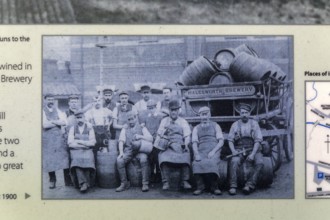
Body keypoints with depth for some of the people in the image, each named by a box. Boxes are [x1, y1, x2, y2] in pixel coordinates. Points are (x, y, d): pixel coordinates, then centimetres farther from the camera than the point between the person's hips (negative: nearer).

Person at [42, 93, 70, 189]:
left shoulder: (58, 111, 14)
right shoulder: (43, 111, 3)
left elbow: (64, 122, -1)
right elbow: (45, 125, -12)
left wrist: (52, 121, -10)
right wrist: (58, 122, -3)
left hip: (59, 137, 2)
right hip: (47, 138, -2)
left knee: (64, 157, -4)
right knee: (49, 160, 0)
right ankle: (52, 180, 12)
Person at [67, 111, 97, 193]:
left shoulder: (89, 128, 8)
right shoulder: (72, 128, 10)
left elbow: (92, 142, -2)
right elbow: (70, 143, -1)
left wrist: (79, 141, -6)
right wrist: (85, 144, -6)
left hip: (87, 151, 0)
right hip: (75, 150, 0)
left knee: (88, 160, -32)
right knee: (77, 160, -32)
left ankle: (84, 184, -23)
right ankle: (83, 183, -32)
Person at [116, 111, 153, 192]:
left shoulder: (142, 128, 16)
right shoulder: (124, 130, 21)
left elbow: (150, 138, 2)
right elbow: (121, 141, 7)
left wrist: (140, 136, -15)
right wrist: (121, 152, -11)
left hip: (140, 150, -2)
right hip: (128, 150, 2)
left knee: (144, 158, -35)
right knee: (119, 160, -28)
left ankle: (145, 184, -30)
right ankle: (124, 183, -17)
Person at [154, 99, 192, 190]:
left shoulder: (183, 122, 17)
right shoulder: (164, 121, 21)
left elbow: (187, 136, 7)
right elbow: (159, 134, 12)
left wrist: (186, 144, -12)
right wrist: (155, 145, -6)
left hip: (180, 145, 0)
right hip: (167, 145, 1)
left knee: (185, 155, -33)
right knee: (163, 156, -32)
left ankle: (185, 181, -23)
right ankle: (165, 182, -26)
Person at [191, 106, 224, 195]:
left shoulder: (215, 126, 16)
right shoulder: (196, 128, 20)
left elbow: (221, 141, 5)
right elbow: (194, 143, 7)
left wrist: (213, 151, -13)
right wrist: (196, 154, -13)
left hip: (213, 151, -1)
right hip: (201, 151, 1)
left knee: (211, 163, -35)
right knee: (196, 164, -33)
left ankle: (214, 187, -21)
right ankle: (200, 186, -20)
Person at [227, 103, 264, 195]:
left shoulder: (254, 123, 7)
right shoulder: (235, 125, 11)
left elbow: (258, 140, 0)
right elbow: (230, 140, 8)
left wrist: (253, 154, -14)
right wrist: (233, 151, -12)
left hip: (253, 149, 0)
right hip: (239, 150, 0)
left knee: (259, 163, -29)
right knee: (234, 162, -30)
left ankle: (250, 184, -29)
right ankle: (233, 186, -31)